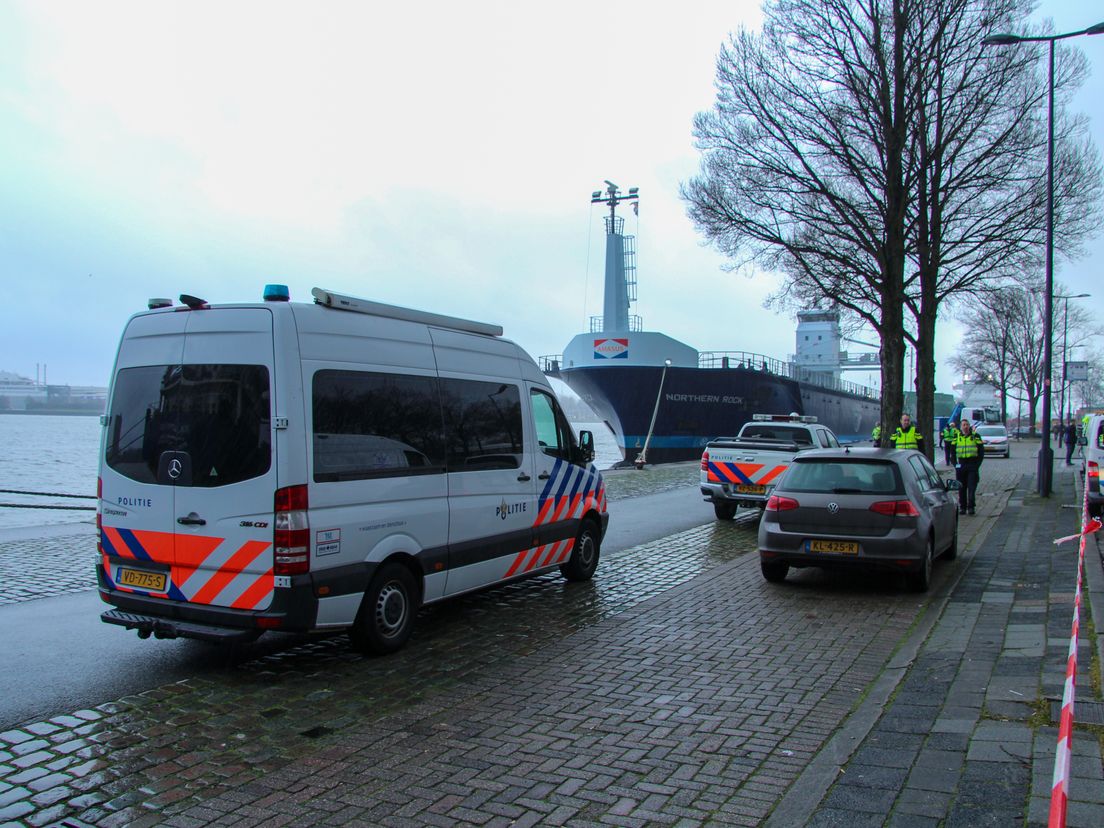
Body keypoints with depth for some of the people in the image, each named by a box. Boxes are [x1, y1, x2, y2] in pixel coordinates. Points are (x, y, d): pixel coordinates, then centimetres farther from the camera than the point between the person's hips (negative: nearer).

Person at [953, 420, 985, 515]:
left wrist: (977, 464, -4)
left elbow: (981, 451, 4)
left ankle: (971, 507, -2)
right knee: (961, 488, 5)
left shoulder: (975, 436, 3)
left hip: (973, 465, -2)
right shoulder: (957, 437, 8)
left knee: (972, 487, -5)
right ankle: (962, 507, 12)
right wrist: (955, 464, 4)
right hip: (961, 464, 2)